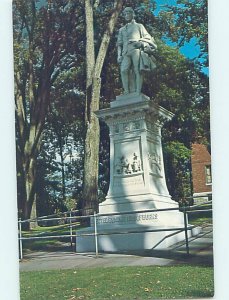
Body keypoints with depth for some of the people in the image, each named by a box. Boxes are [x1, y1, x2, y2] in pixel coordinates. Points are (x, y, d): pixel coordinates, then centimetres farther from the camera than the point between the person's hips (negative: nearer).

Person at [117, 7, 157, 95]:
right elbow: (119, 44, 24)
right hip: (126, 52, 3)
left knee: (137, 71, -16)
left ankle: (138, 93, -23)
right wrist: (119, 55, 9)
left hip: (136, 50, -3)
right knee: (124, 70, -20)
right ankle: (127, 92, -25)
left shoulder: (139, 26, 21)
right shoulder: (122, 30, 31)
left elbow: (148, 38, 12)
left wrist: (140, 42, -7)